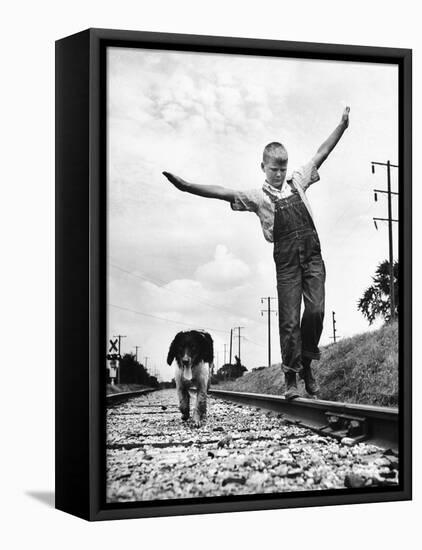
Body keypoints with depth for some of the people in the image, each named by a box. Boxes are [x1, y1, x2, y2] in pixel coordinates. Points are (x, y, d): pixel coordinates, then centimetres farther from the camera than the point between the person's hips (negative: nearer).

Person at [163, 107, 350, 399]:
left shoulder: (297, 181, 14)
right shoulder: (258, 196, 4)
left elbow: (322, 153, 18)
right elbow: (223, 193, -7)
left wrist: (343, 124, 18)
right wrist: (187, 186, -18)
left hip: (313, 256, 2)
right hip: (286, 262, -2)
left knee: (316, 310, -10)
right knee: (289, 320, -3)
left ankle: (307, 363, 11)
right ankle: (291, 378, 6)